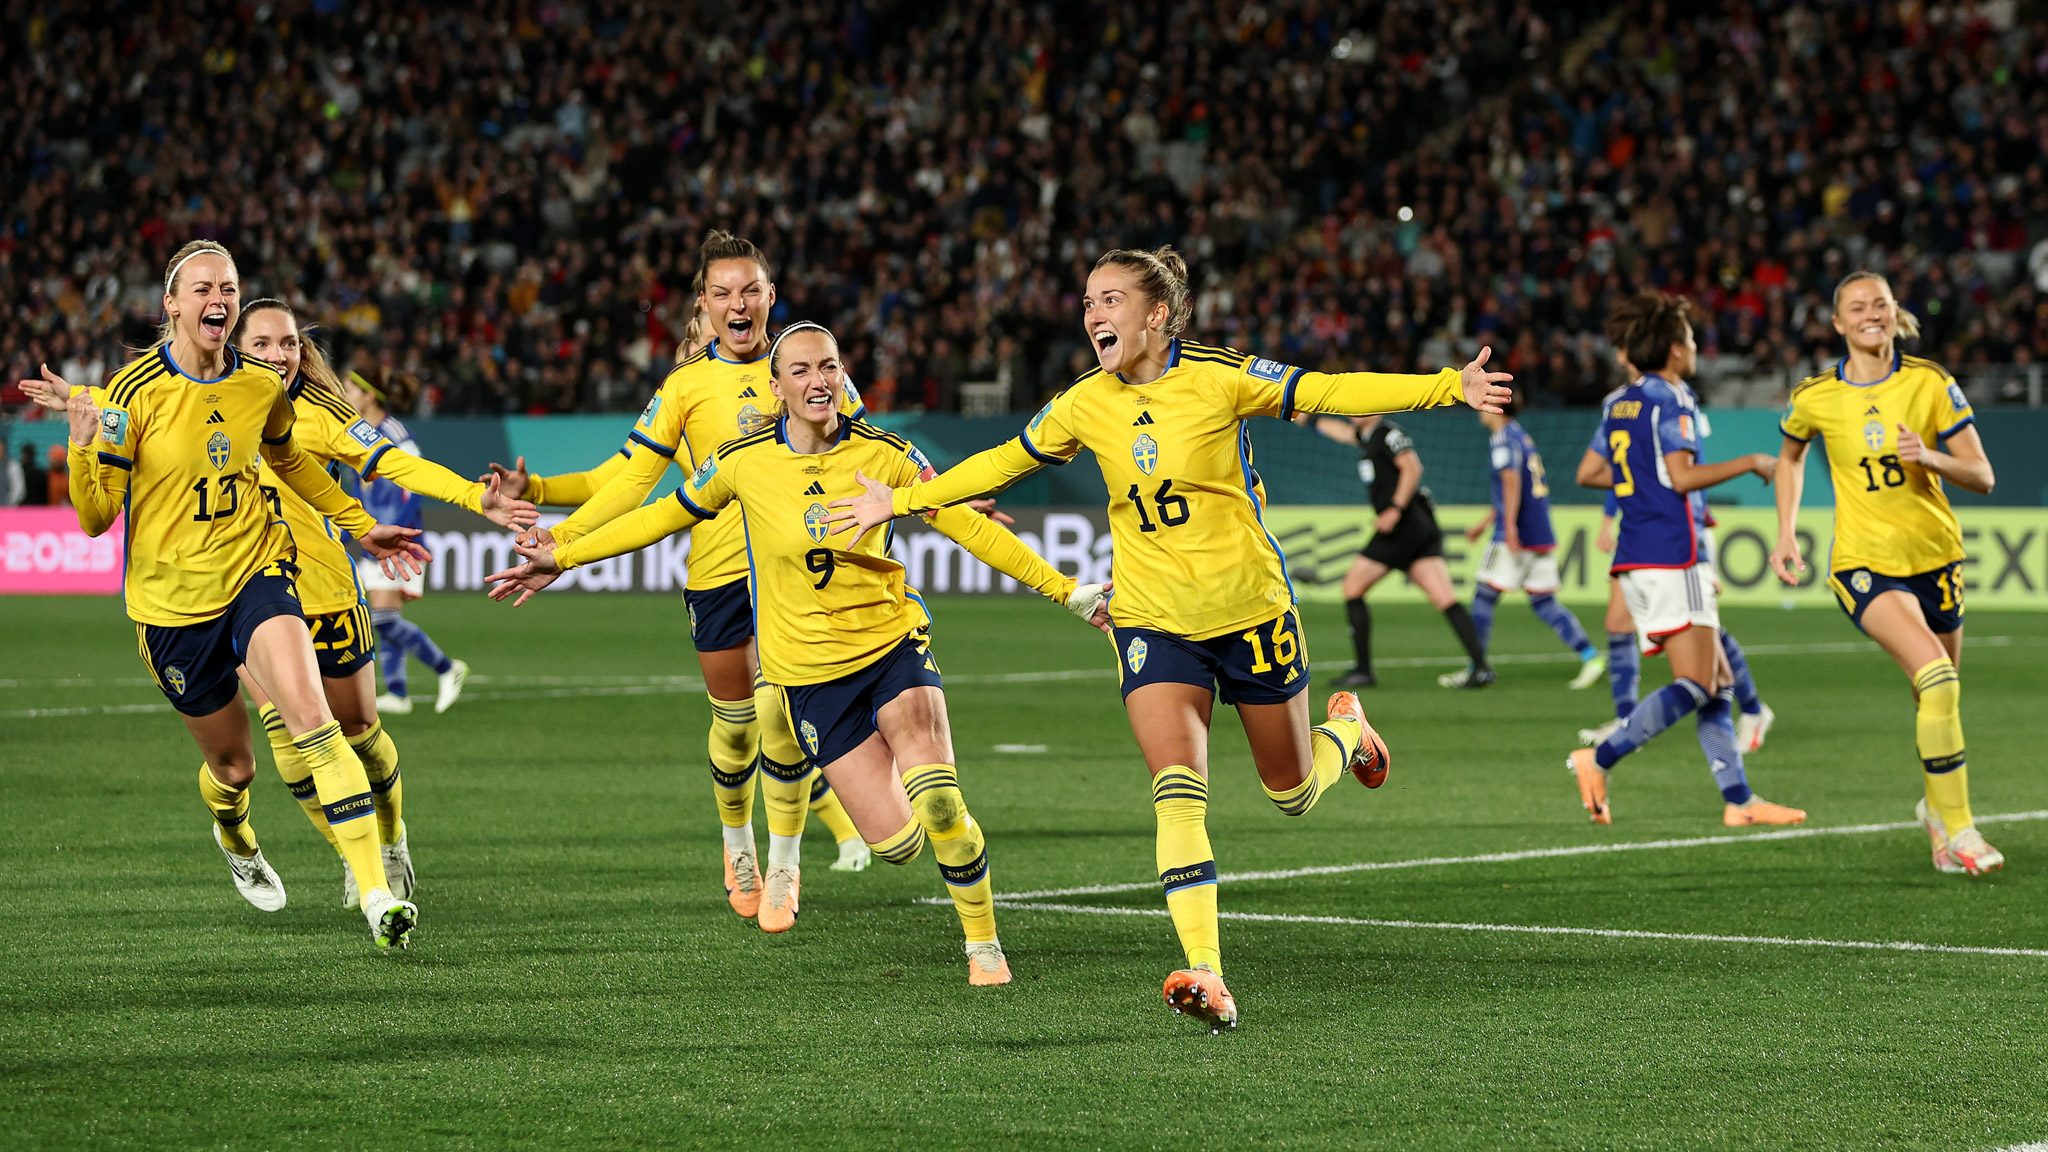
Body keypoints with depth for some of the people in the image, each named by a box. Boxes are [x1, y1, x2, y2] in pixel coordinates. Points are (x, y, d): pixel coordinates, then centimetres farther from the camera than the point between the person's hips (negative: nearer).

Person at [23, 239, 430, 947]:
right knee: (234, 766, 10)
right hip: (171, 600, -1)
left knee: (313, 720, -24)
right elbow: (95, 517, -12)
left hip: (256, 572, 1)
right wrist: (83, 443, -29)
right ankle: (234, 836, 49)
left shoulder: (261, 386, 1)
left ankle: (376, 891, -27)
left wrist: (362, 526, 26)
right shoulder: (136, 392, -11)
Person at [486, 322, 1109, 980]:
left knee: (939, 808, -22)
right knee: (896, 844, -10)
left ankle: (984, 944, 3)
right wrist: (561, 558, 9)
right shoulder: (745, 462, -7)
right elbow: (663, 517, 8)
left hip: (893, 642, 0)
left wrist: (1068, 592, 2)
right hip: (809, 671, 0)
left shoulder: (883, 454, -6)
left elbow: (968, 526, 2)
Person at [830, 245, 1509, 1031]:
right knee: (1179, 790, -18)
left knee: (1291, 794, 12)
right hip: (1154, 622, 2)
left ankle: (1346, 730, 49)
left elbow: (1333, 393, -14)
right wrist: (901, 501, 14)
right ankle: (1208, 980, -24)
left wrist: (1451, 387, -23)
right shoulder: (1085, 406, -1)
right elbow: (1003, 463, 13)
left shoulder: (1219, 378, -12)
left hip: (1250, 608, -2)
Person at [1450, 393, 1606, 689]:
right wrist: (1485, 522, 35)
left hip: (1516, 536, -9)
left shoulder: (1503, 440, -8)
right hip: (1543, 537, 9)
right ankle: (1590, 657, -4)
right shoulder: (1523, 436, 20)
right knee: (1544, 603, 8)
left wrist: (1510, 526, -30)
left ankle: (1476, 670, 3)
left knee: (1484, 596, 0)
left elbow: (1511, 480, -23)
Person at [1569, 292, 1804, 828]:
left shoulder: (1618, 403, 16)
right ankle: (1599, 759, -20)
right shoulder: (1670, 400, -9)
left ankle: (1738, 799, 4)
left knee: (1719, 683, 9)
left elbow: (1587, 472, 21)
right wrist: (1751, 463, -9)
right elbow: (1683, 476, -18)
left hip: (1635, 561, 9)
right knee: (1695, 686, -12)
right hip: (1671, 558, -9)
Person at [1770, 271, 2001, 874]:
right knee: (1937, 680, -25)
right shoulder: (1816, 397, -3)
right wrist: (1786, 531, 10)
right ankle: (1957, 828, -17)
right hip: (1864, 563, -2)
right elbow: (1790, 456, 19)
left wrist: (1929, 457, -23)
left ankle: (1936, 807, 41)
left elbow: (1982, 477, -5)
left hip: (1934, 555, 2)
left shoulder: (1930, 382, -4)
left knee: (1937, 698, 12)